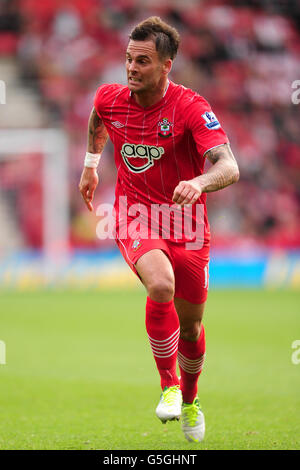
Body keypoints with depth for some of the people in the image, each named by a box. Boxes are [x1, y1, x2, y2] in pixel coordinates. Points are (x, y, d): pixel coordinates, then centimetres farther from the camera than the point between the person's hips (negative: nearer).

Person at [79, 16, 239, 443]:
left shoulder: (190, 108, -19)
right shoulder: (110, 99, -5)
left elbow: (229, 168, -30)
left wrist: (198, 182, -50)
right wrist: (90, 164, 29)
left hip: (185, 223, -1)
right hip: (135, 218, 1)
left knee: (190, 325, 11)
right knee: (160, 286, -31)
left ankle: (189, 400, 41)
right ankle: (168, 384, -12)